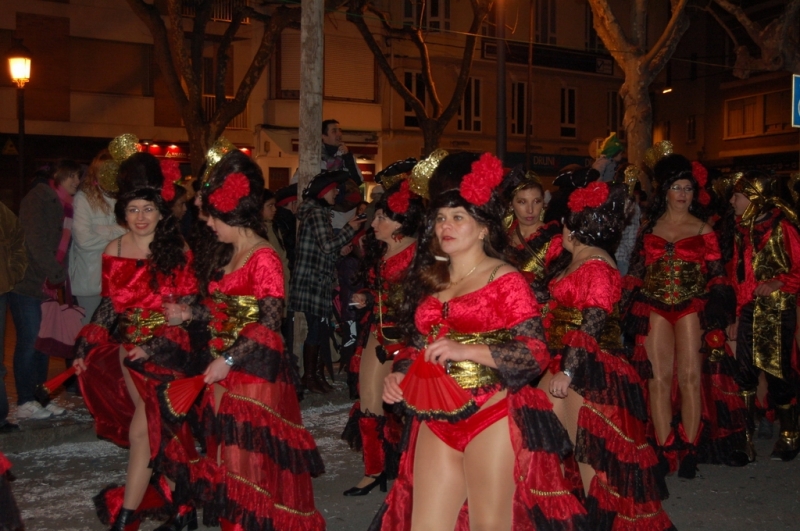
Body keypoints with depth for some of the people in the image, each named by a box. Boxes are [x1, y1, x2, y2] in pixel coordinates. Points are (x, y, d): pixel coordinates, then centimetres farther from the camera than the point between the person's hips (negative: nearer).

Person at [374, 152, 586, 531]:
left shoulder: (504, 279, -6)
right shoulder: (429, 280, 12)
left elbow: (535, 353, -14)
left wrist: (466, 350, -22)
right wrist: (398, 374, -1)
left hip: (491, 418, -5)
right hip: (436, 421, 6)